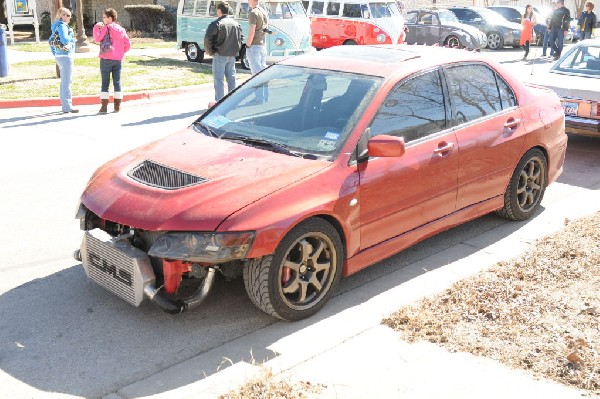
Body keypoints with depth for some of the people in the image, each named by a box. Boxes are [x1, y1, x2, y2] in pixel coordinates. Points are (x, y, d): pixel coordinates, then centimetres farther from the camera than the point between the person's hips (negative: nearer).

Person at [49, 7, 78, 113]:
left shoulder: (56, 26, 16)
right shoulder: (62, 26, -13)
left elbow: (50, 41, 23)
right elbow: (65, 40, -26)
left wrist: (54, 54, 24)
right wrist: (71, 35, -8)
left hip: (59, 56, 10)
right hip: (66, 56, -10)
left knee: (64, 81, 16)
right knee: (67, 82, -8)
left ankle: (64, 105, 22)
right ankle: (67, 107, -8)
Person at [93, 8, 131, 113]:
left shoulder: (106, 28, -7)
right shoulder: (121, 29, 9)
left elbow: (97, 39, -17)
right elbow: (128, 45, 9)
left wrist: (96, 27, -5)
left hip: (106, 58, -5)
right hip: (118, 59, 5)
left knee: (105, 82, 0)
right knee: (117, 82, 8)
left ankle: (104, 106, -3)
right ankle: (117, 106, 9)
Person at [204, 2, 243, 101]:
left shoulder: (216, 23, -12)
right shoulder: (236, 23, 9)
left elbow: (207, 38, -16)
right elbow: (241, 38, 15)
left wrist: (210, 51, -5)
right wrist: (236, 50, 16)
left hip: (220, 55, -6)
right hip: (232, 55, 6)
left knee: (218, 79, -1)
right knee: (231, 77, 14)